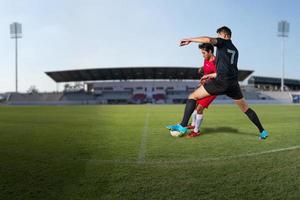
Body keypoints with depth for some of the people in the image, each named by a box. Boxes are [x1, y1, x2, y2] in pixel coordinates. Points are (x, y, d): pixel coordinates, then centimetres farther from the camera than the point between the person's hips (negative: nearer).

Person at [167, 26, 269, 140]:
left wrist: (190, 40, -8)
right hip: (233, 83, 7)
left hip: (221, 82, -7)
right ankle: (262, 131, 26)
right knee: (245, 108, 21)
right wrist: (214, 75, 35)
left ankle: (183, 126, -12)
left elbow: (208, 40, -15)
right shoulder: (235, 50, 26)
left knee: (193, 96, -2)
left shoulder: (223, 42, 5)